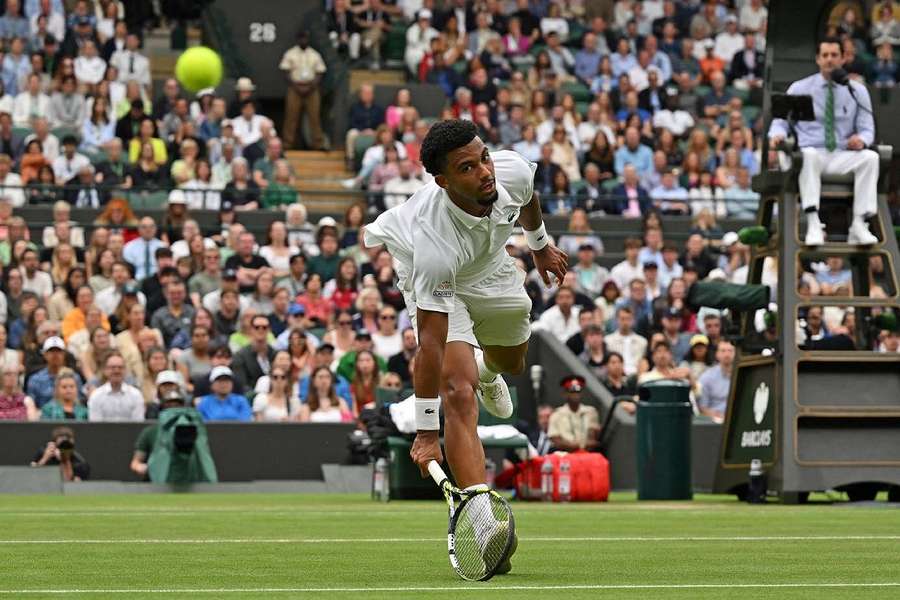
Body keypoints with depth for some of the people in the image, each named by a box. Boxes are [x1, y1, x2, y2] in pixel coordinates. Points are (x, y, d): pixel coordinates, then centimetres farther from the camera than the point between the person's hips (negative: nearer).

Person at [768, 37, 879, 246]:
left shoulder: (857, 91, 12)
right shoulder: (799, 89, 9)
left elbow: (867, 128, 8)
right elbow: (781, 120, 8)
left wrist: (861, 139, -18)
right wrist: (778, 134, -18)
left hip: (843, 158, 1)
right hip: (812, 154, -1)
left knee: (870, 157, -31)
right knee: (807, 155, -39)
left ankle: (859, 224, -34)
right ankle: (813, 224, -46)